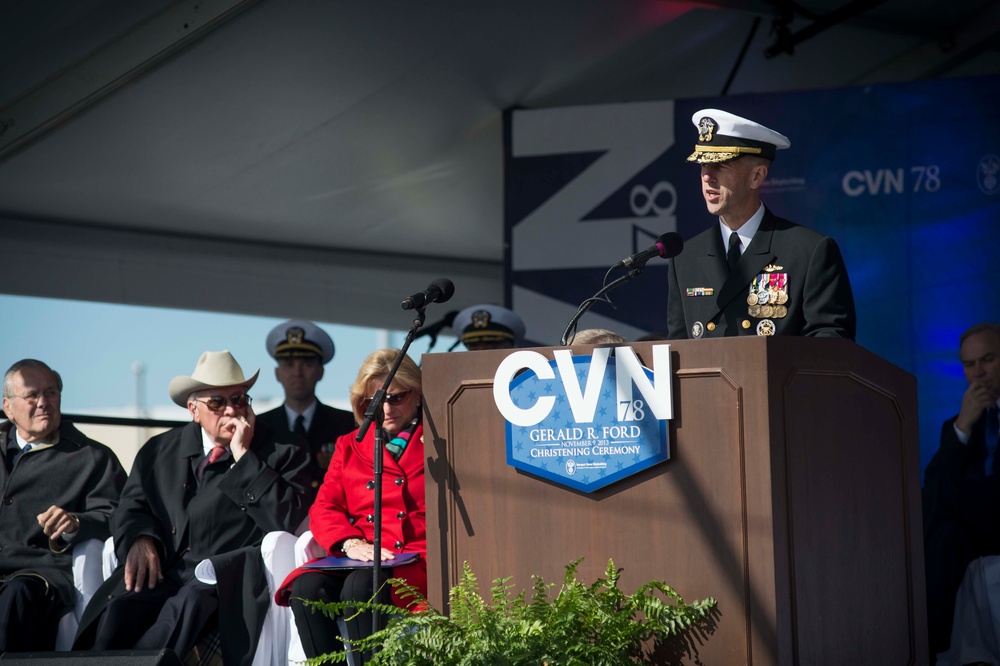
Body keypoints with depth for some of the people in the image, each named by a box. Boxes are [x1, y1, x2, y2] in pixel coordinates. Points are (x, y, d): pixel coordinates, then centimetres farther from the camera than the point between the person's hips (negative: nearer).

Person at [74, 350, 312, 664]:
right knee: (119, 607, -29)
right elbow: (132, 506, 18)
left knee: (190, 601, -36)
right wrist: (141, 538, -5)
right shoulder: (160, 450, 20)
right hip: (163, 569, 3)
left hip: (229, 576, -3)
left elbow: (286, 519, -5)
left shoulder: (280, 454, 8)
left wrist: (243, 456, -7)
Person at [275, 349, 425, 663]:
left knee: (360, 587, -36)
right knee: (307, 588, -29)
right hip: (358, 562, 4)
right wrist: (351, 543, -8)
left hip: (418, 562, -3)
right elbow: (324, 509, 13)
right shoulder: (349, 446, 24)